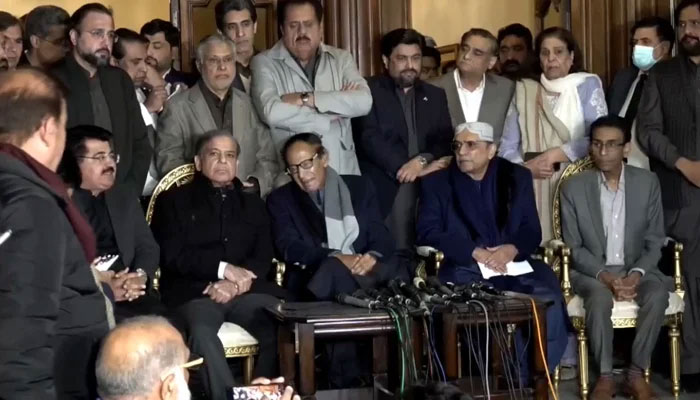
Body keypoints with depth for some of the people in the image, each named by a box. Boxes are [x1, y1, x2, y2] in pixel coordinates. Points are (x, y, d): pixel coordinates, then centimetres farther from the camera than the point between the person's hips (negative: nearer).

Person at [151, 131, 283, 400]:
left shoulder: (253, 204, 25)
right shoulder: (174, 200, 14)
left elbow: (263, 258, 12)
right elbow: (172, 255, 1)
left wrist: (234, 283, -9)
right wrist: (222, 268, -10)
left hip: (244, 291, 3)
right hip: (194, 291, -3)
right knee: (202, 331, -37)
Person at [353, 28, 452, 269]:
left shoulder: (435, 96, 19)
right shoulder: (369, 91, 4)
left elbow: (445, 140, 10)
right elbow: (370, 139, -7)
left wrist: (423, 160, -9)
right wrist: (408, 168, -13)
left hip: (429, 190, 4)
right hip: (384, 190, -4)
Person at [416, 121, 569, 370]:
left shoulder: (518, 177, 14)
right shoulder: (436, 183, 9)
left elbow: (532, 230, 9)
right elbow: (428, 233, -3)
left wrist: (512, 249, -15)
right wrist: (475, 252, -15)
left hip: (514, 264, 2)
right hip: (465, 267, -2)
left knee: (550, 301, -27)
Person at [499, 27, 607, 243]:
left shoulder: (587, 85, 7)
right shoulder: (523, 91, 13)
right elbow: (506, 148, 7)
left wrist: (553, 155, -9)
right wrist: (526, 167, -11)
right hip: (532, 188, 2)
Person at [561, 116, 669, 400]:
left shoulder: (647, 182, -1)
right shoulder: (574, 187, -5)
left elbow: (654, 241, 1)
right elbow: (574, 247, -4)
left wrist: (637, 274, -18)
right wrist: (604, 275, -19)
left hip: (636, 269, 2)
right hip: (591, 271, -1)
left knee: (658, 294, -30)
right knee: (600, 297, -35)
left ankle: (637, 373, -18)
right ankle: (605, 376, -21)